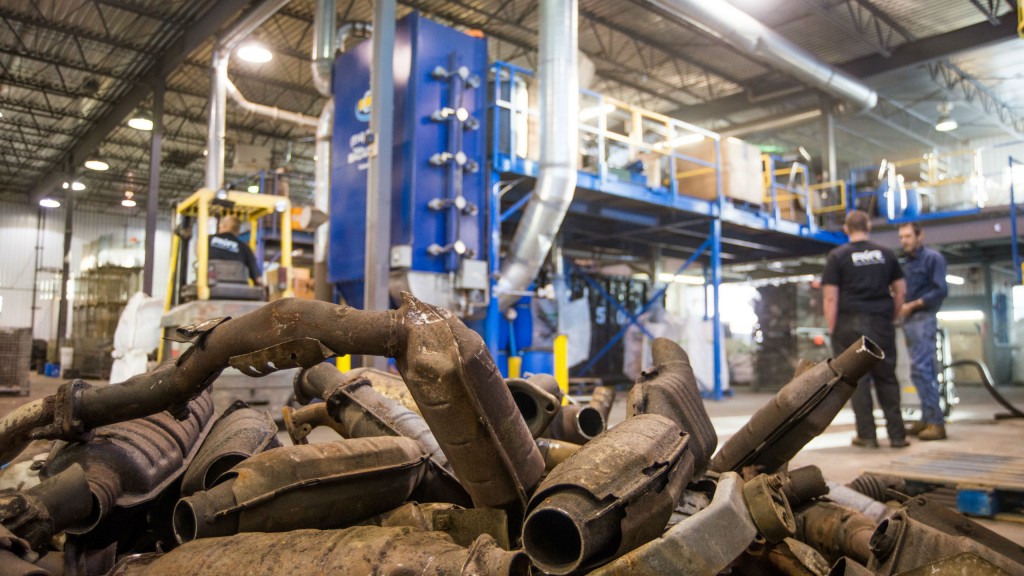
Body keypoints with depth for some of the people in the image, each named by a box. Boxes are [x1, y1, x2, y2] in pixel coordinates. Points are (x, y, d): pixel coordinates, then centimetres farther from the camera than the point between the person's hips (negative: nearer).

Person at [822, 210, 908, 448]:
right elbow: (900, 290, 10)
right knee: (886, 377, 10)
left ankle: (867, 435, 4)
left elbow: (830, 297, -9)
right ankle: (897, 434, 12)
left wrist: (832, 329, -4)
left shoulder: (837, 256, -3)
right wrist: (891, 317, 18)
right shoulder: (886, 253, 8)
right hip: (882, 325, 3)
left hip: (850, 323, -3)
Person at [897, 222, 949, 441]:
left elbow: (940, 291, -14)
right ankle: (928, 419, 17)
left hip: (923, 318, -8)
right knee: (926, 370, 11)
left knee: (920, 369, -14)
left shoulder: (932, 258, -5)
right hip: (909, 320, 8)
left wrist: (913, 305, -15)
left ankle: (936, 422, -11)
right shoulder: (906, 263, 18)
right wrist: (900, 308, 2)